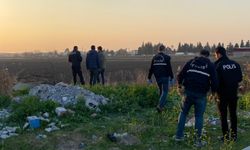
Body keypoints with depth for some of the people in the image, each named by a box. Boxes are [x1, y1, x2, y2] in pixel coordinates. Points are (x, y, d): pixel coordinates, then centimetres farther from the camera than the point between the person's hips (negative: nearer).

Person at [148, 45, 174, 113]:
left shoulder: (154, 58, 5)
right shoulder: (166, 57, -8)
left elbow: (151, 68, 6)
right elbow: (169, 68, -8)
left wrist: (149, 78, 11)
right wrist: (171, 77, -1)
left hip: (157, 77, 5)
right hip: (165, 77, -5)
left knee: (161, 90, 20)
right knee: (165, 91, -2)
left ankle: (162, 104, 28)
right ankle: (160, 105, -17)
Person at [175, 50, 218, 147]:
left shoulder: (191, 62, 7)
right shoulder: (210, 65, 3)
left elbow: (181, 75, 4)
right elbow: (214, 81, -5)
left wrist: (179, 83, 23)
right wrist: (213, 91, 13)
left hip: (188, 92, 2)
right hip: (201, 94, -2)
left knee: (183, 112, 17)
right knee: (199, 116, 8)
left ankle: (179, 135, 18)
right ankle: (197, 140, 10)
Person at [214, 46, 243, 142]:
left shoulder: (218, 65, -13)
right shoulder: (235, 64, 1)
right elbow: (240, 78, 4)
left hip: (223, 94, -4)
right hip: (234, 93, 4)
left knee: (223, 116, 6)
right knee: (233, 114, 15)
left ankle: (226, 136, 7)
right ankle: (234, 136, 19)